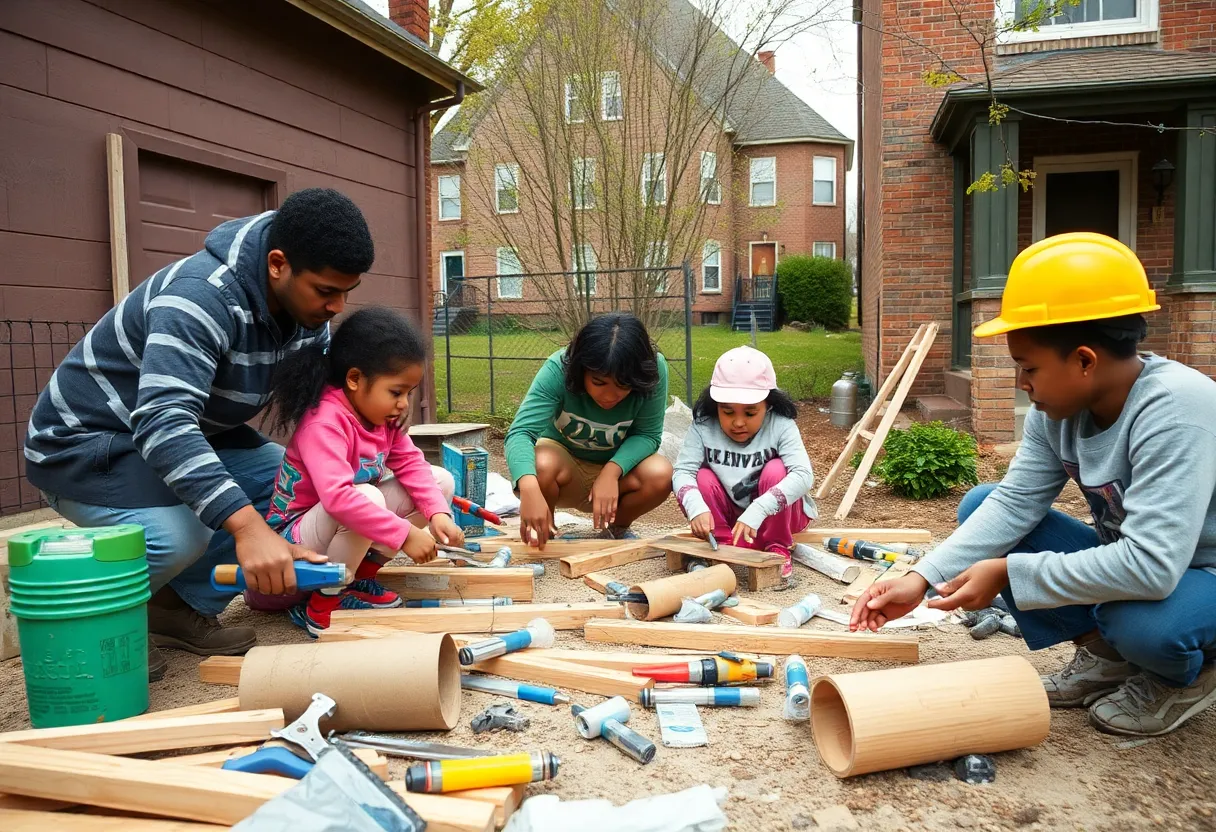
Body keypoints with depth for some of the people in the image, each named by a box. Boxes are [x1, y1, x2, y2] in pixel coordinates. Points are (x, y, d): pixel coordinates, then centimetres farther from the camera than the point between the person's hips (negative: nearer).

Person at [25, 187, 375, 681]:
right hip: (83, 442, -8)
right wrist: (247, 525, -54)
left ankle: (184, 608, 5)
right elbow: (163, 423, -44)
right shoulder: (202, 296, -33)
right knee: (180, 531, -34)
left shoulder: (307, 308, -7)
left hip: (187, 434, 8)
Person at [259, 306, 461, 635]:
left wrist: (438, 512, -20)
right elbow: (337, 496, -42)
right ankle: (322, 604, -16)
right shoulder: (324, 422, -29)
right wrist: (405, 534, -41)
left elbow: (411, 463, -3)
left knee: (441, 481, -1)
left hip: (348, 522, 9)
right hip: (294, 538, -8)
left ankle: (362, 573, 4)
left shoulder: (383, 415, -2)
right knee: (368, 498, -39)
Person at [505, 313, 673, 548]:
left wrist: (612, 472, -37)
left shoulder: (654, 370, -26)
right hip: (564, 460, -1)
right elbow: (521, 432, -39)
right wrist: (529, 490, -58)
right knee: (542, 466, -36)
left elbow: (647, 434, -18)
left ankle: (617, 529, 4)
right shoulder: (559, 369, -31)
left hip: (618, 467, 2)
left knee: (660, 475, -29)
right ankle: (542, 535, -2)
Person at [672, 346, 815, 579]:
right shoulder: (703, 427, -18)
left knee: (775, 470, -29)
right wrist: (696, 507, -46)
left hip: (776, 515, -1)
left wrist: (757, 511, -49)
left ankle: (777, 549, -13)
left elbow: (804, 475, -36)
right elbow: (683, 471, -25)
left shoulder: (781, 426, -24)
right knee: (702, 478, -23)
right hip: (729, 516, 2)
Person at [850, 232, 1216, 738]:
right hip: (1129, 561, 7)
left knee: (1143, 622, -40)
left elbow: (1151, 566, -39)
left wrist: (1007, 573, -32)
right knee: (979, 504, -4)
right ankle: (1105, 654, 5)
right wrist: (921, 579, -22)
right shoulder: (1057, 408, -11)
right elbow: (1014, 503, -12)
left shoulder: (1174, 410, -33)